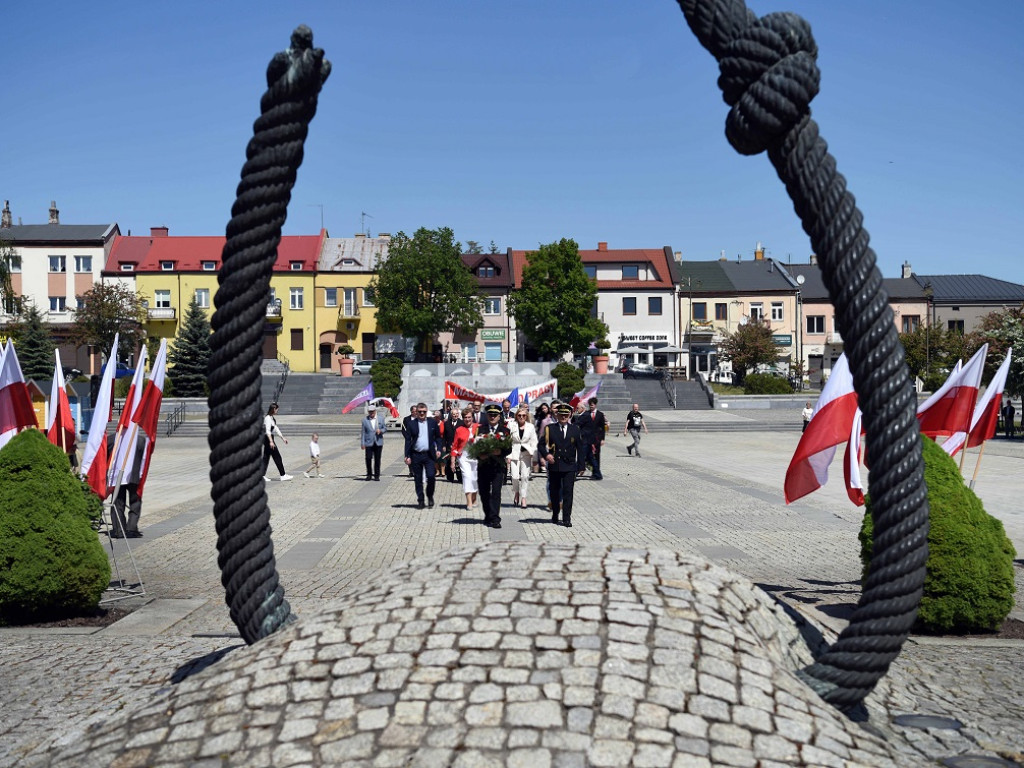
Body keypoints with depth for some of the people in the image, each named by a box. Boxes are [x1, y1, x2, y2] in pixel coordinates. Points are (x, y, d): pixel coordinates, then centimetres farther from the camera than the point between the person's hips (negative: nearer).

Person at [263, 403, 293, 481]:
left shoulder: (272, 418, 14)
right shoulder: (268, 418, -15)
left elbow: (275, 429, 22)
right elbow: (267, 431, -22)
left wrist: (283, 437, 23)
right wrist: (271, 441, -28)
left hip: (269, 439, 10)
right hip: (268, 439, -10)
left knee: (266, 457, 9)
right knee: (277, 457, -3)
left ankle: (263, 475, 10)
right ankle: (283, 475, 2)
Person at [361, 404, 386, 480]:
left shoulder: (381, 419, 7)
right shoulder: (365, 420, 4)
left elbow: (385, 428, 11)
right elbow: (363, 432, 4)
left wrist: (380, 430, -12)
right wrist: (362, 443, -1)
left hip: (378, 442, 1)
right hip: (369, 443, -1)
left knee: (377, 460, 3)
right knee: (368, 459, -5)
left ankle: (377, 475, 12)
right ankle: (369, 475, 10)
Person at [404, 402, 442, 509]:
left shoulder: (432, 422, 5)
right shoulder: (411, 424, 2)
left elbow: (438, 437, 11)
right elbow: (408, 440, 2)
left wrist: (438, 449, -3)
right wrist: (407, 456, -4)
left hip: (429, 455, 0)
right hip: (415, 455, 0)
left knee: (431, 477, -8)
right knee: (418, 479, 6)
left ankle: (430, 496, 16)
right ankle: (420, 501, 17)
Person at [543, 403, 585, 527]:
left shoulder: (575, 429, 7)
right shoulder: (550, 428, 4)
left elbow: (580, 448, 8)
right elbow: (542, 444, 2)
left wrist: (581, 465, 2)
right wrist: (546, 455, -18)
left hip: (569, 466, 0)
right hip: (554, 465, 1)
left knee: (568, 492, -6)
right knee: (555, 492, 11)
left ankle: (567, 519, -3)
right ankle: (555, 515, 27)